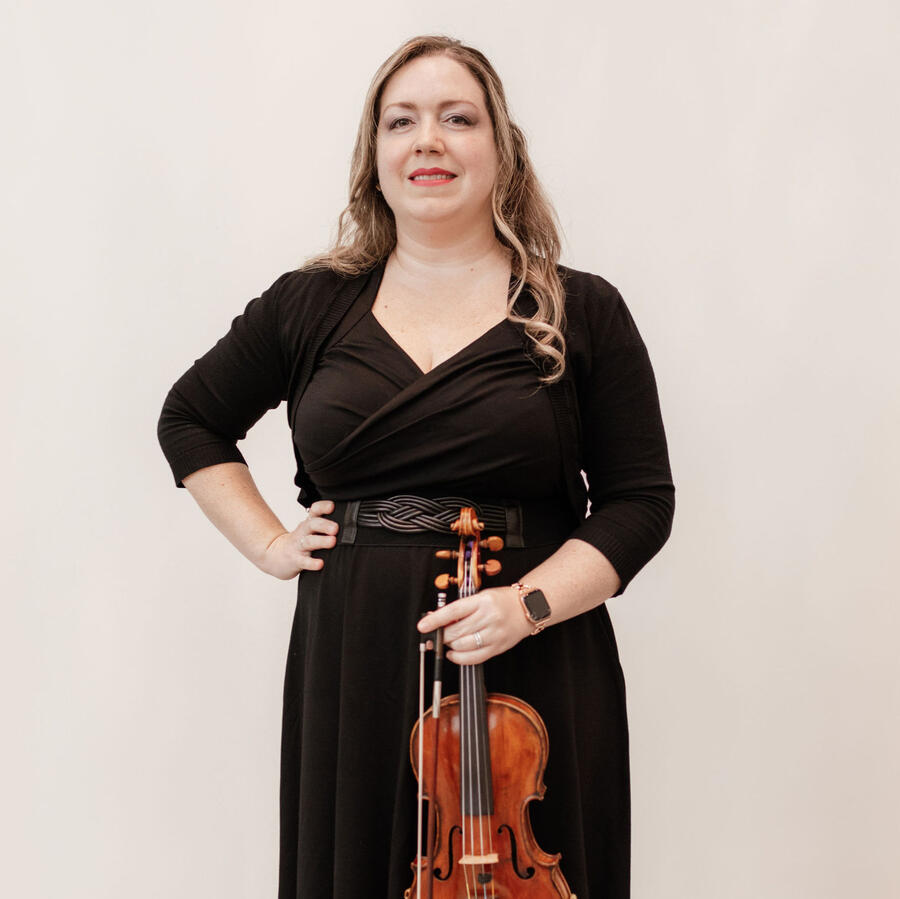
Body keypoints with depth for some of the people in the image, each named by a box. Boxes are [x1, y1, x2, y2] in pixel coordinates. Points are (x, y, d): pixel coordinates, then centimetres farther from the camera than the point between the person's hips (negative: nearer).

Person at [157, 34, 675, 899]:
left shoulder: (582, 313, 0)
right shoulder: (310, 306, 5)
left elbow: (639, 501, -1)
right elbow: (190, 419, 19)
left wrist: (529, 603, -16)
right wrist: (268, 543, 6)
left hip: (531, 674, -1)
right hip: (353, 674, 2)